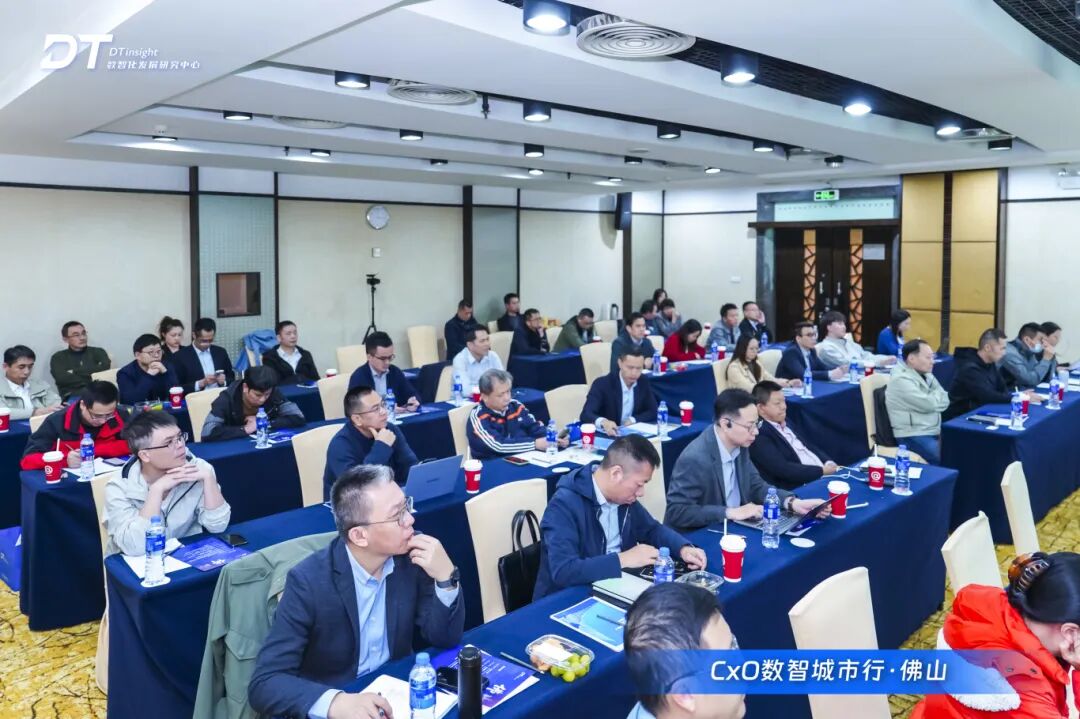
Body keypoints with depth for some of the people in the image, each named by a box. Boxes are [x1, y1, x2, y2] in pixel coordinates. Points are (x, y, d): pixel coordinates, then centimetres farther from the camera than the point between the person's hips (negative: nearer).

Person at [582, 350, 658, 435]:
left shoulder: (644, 382, -1)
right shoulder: (602, 384, -15)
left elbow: (653, 412, 6)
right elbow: (586, 414, -25)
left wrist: (633, 420, -12)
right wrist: (603, 422, -46)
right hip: (606, 435, -4)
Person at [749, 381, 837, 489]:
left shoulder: (785, 423, 14)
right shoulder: (759, 435, -15)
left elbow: (809, 447, 17)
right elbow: (783, 469, -21)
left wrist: (829, 464, -1)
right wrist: (822, 470, -16)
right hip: (800, 489, -9)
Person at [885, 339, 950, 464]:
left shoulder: (926, 375, 12)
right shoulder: (901, 380, -16)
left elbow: (944, 402, 11)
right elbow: (930, 405, -17)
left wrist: (932, 402, -9)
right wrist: (938, 393, 2)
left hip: (934, 432, 9)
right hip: (913, 436, -9)